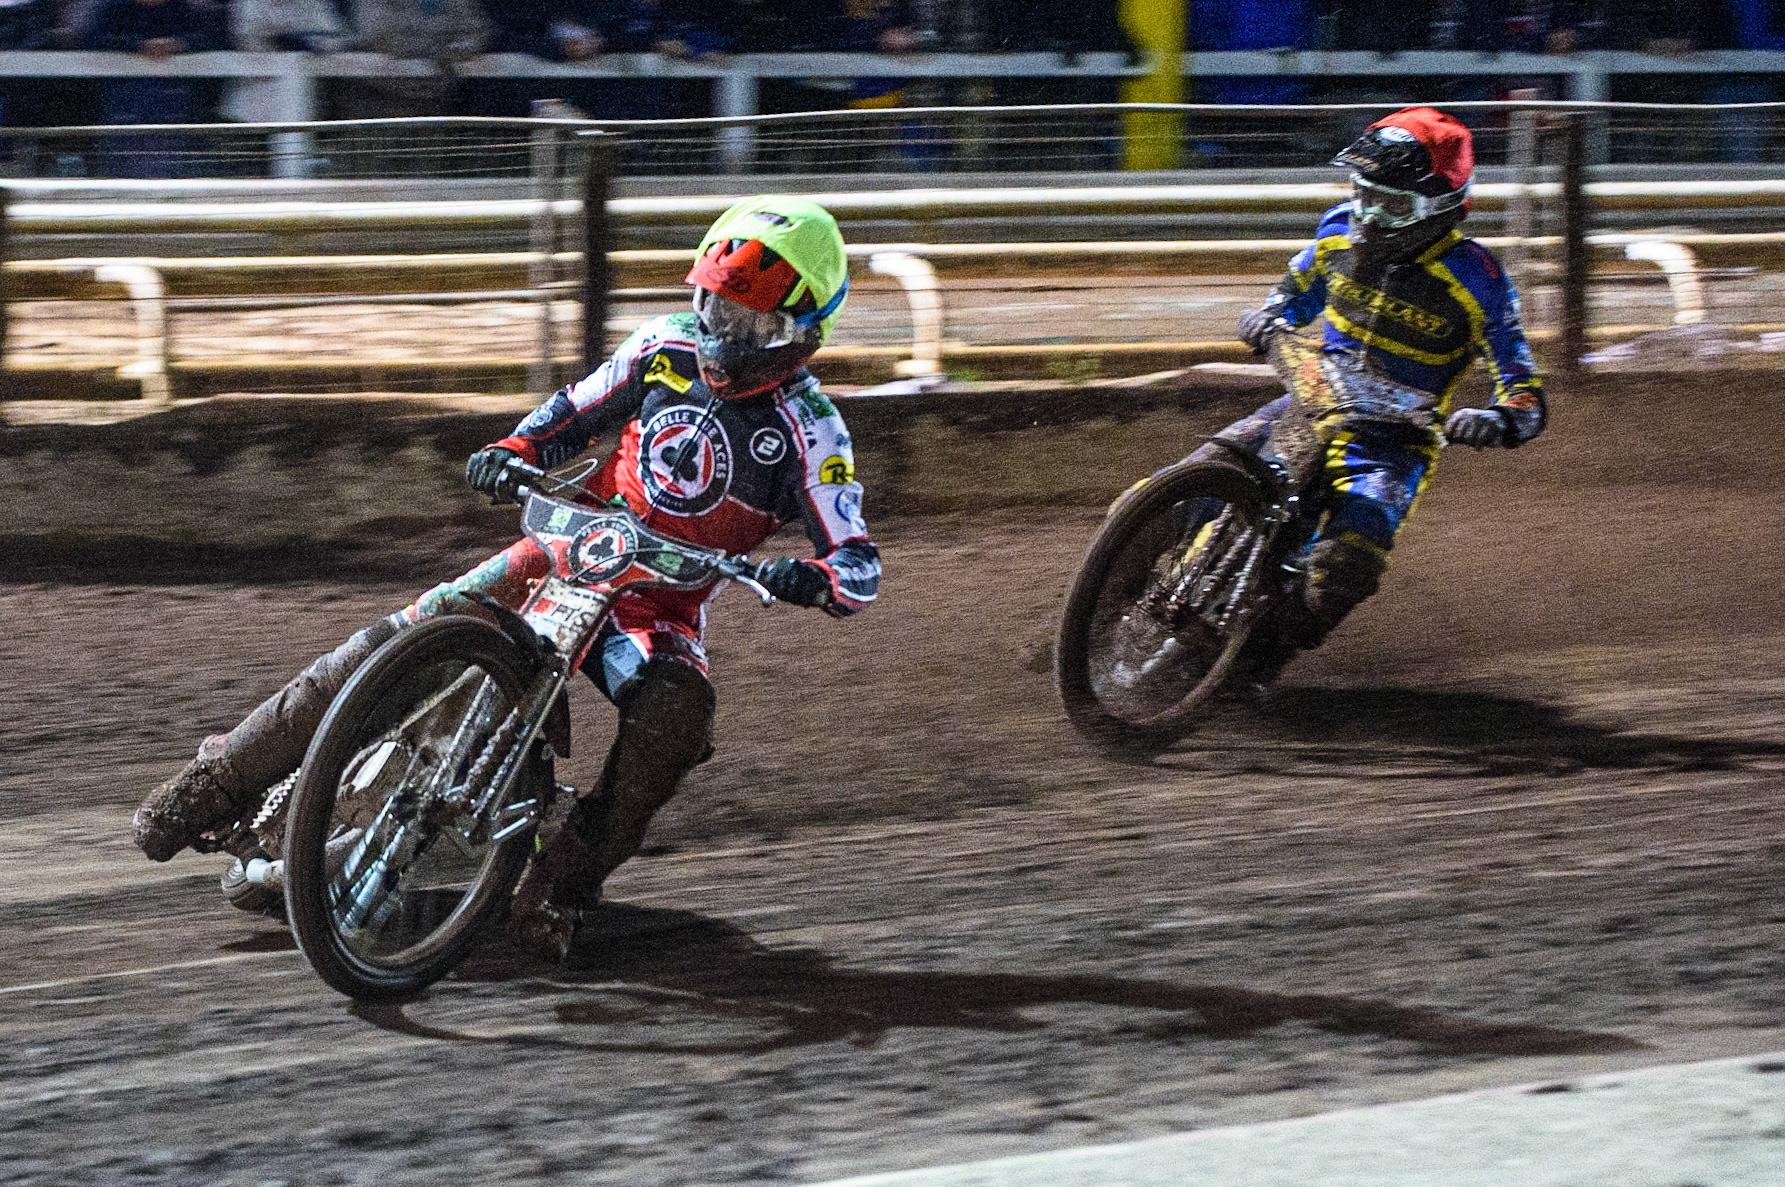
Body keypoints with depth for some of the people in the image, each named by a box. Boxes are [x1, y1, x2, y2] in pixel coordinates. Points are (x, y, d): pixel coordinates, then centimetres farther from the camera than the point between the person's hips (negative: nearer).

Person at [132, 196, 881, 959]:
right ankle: (223, 779, -3)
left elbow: (859, 568, -18)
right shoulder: (668, 349, -1)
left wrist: (806, 580, -40)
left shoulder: (810, 432, -13)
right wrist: (511, 454, -8)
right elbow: (573, 414, 13)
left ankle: (566, 882, -32)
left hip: (661, 610, -3)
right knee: (397, 644, -12)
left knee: (676, 711, -37)